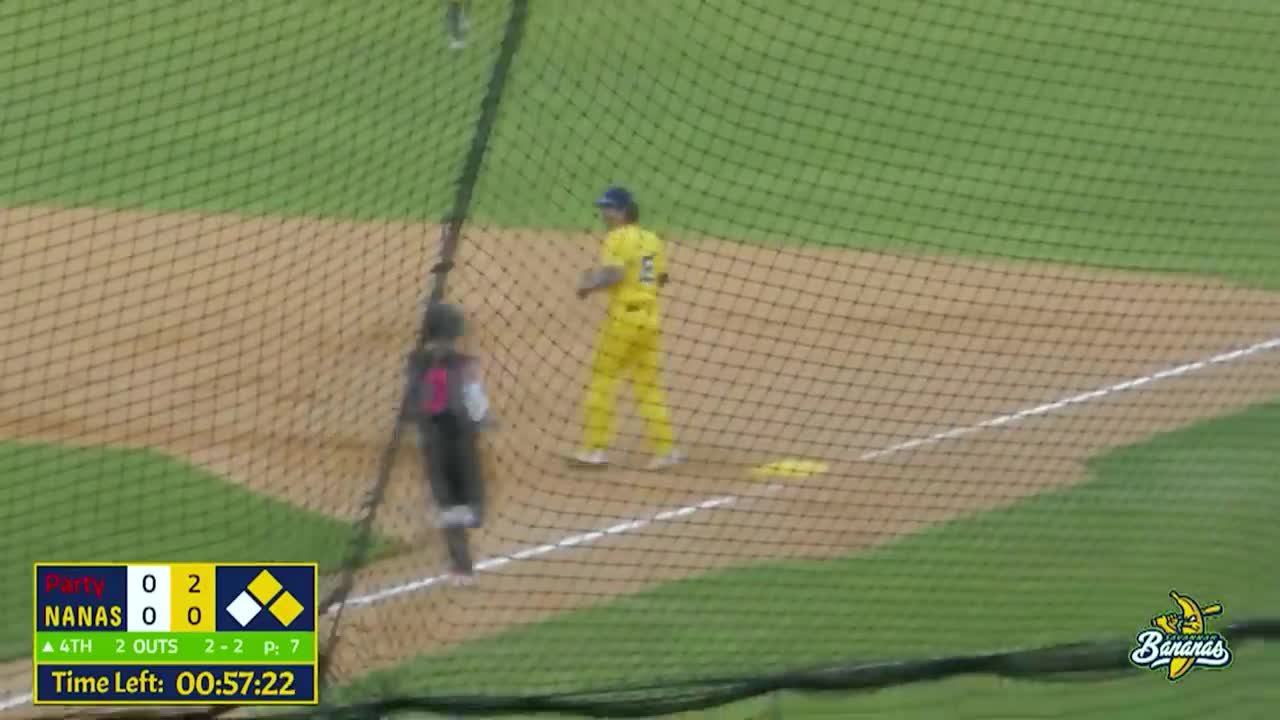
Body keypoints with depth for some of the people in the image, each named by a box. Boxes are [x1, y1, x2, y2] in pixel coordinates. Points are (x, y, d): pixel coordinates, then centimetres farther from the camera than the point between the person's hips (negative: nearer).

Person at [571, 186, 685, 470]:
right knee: (649, 386, 10)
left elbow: (613, 274, -22)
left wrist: (590, 286, -7)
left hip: (623, 316, -7)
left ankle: (594, 447, -2)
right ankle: (665, 448, 4)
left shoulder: (619, 238, -9)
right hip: (649, 317, 7)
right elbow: (662, 278, 17)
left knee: (602, 380, 1)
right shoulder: (652, 240, 13)